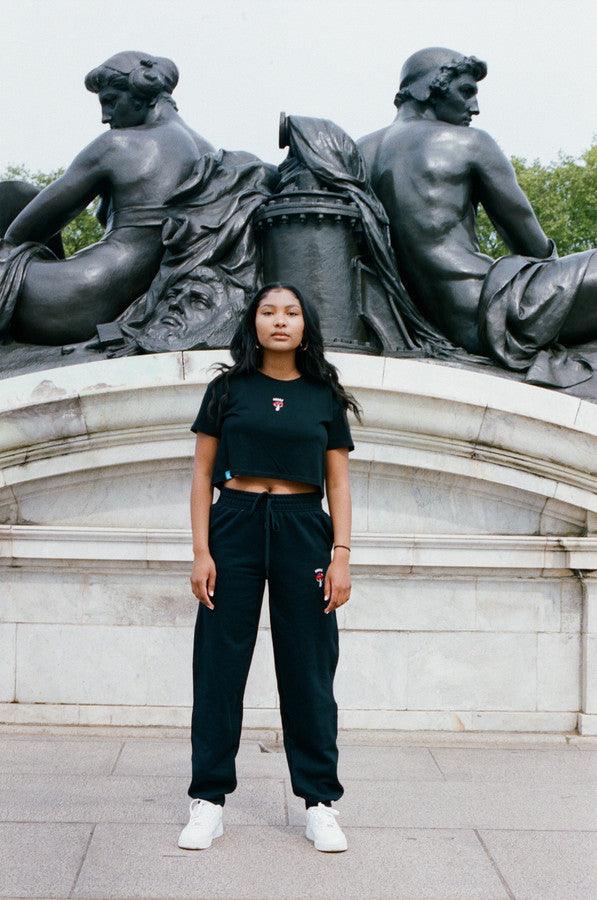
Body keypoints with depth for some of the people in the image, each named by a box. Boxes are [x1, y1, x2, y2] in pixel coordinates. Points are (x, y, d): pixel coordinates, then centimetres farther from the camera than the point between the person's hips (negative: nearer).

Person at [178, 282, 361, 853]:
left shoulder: (325, 395, 8)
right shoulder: (228, 389, 6)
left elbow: (338, 484, 8)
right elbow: (202, 474, 5)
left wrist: (341, 556, -2)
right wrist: (201, 552, -4)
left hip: (303, 531, 0)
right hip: (234, 527, 0)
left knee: (308, 670, 4)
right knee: (220, 665, 2)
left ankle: (319, 803, 13)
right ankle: (208, 801, 11)